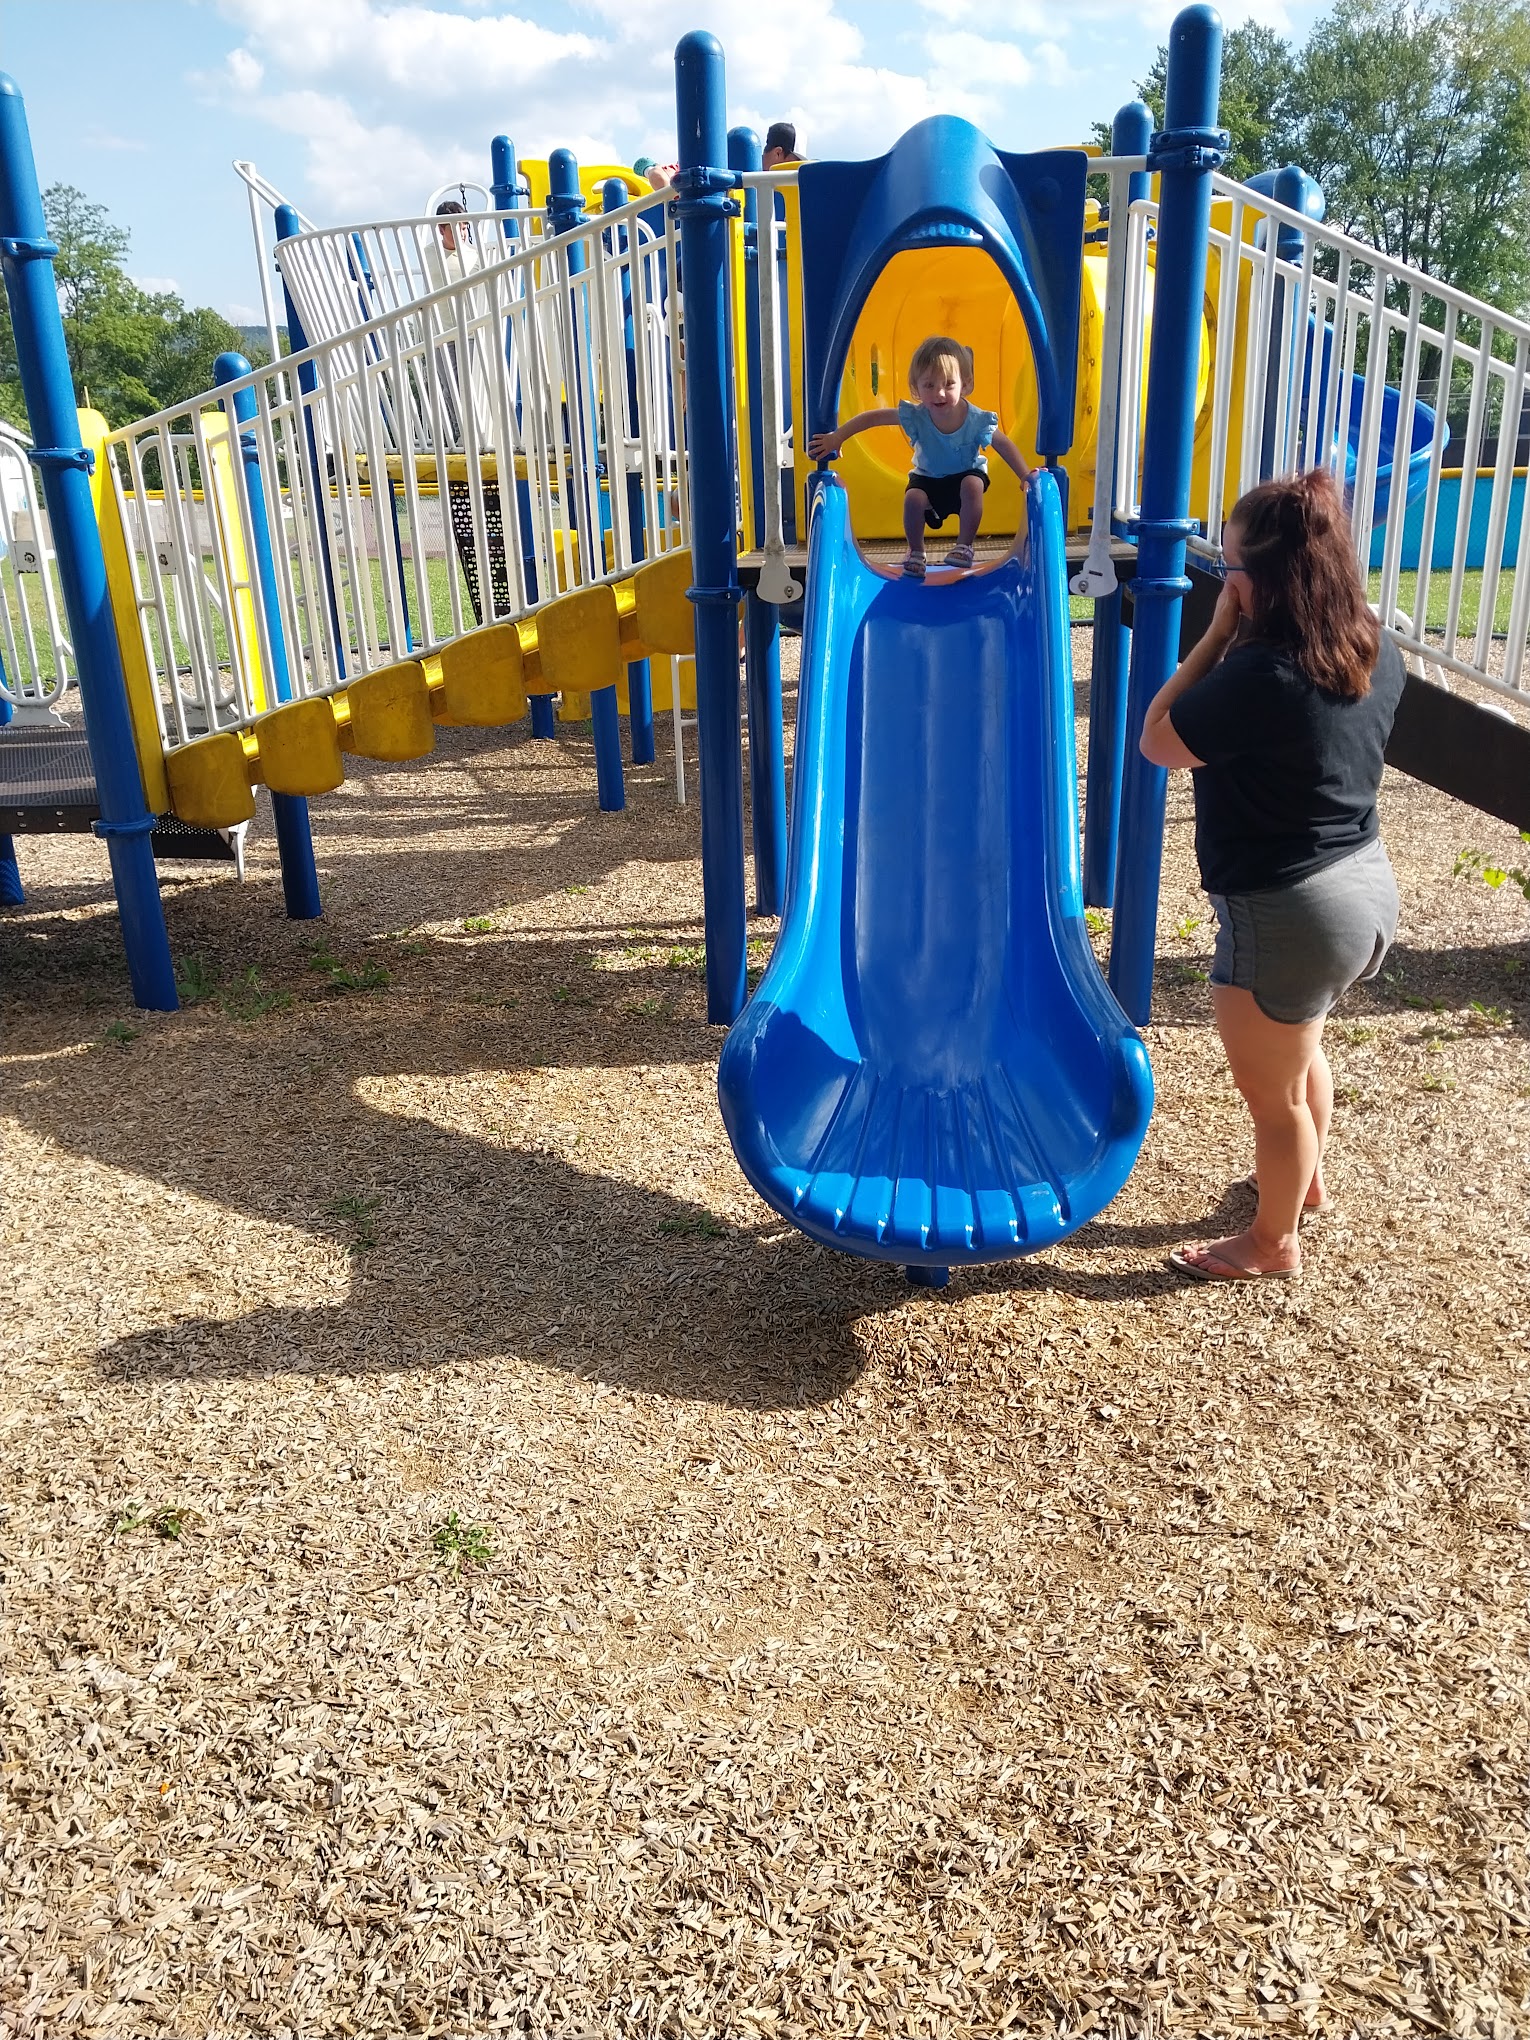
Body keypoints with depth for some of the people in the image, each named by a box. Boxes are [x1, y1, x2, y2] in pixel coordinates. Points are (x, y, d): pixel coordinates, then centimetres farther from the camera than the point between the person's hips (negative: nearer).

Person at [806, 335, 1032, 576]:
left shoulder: (976, 420, -27)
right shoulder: (916, 416, -26)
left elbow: (1004, 445, -14)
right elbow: (872, 417, -19)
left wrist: (1025, 476, -20)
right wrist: (836, 438, -22)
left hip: (966, 475, -1)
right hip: (928, 478, 1)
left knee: (973, 485, -33)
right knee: (913, 498, -28)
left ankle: (964, 545, -13)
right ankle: (915, 551, 0)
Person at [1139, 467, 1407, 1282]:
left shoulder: (1263, 674, -28)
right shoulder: (1376, 655, -2)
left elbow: (1159, 740, -14)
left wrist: (1221, 631, -14)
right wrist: (1241, 638, 2)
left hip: (1285, 912, -9)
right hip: (1367, 882, 9)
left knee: (1271, 1091, 13)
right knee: (1300, 1048, 32)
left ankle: (1274, 1241, 34)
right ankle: (1306, 1178, 55)